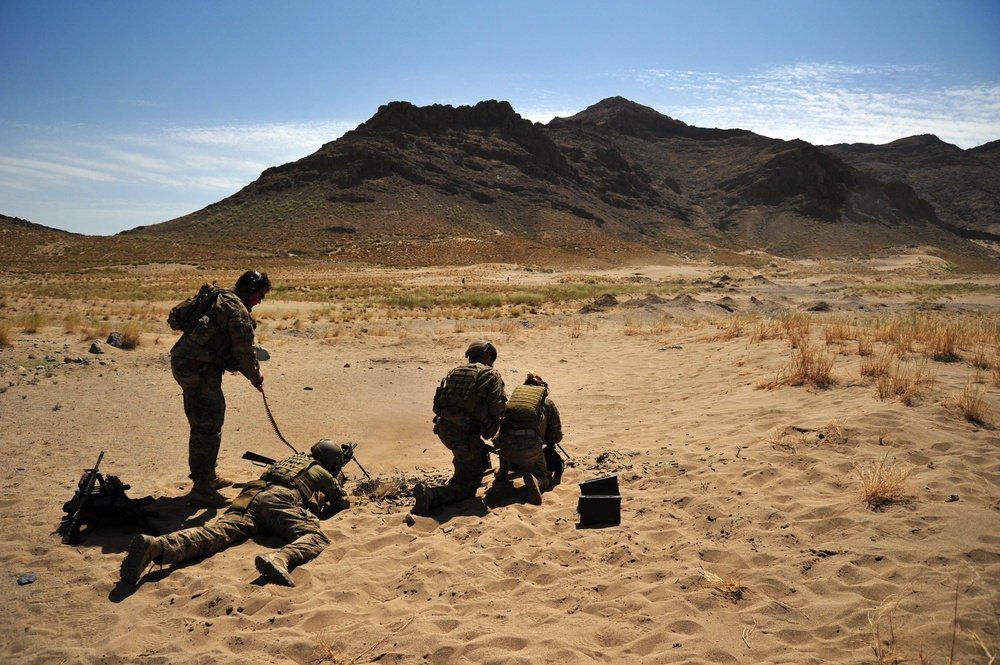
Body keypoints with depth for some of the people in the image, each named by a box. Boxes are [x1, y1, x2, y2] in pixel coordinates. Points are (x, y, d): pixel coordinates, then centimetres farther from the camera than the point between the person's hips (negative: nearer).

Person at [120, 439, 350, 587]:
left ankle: (157, 546, -44)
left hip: (253, 496, 6)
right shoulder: (321, 472, 26)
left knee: (215, 531, -17)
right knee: (316, 537, -20)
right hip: (279, 501, -6)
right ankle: (280, 559, -55)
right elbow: (343, 502, 34)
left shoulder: (292, 459, 45)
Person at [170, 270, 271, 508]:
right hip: (198, 368, -10)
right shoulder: (237, 310, -12)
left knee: (201, 424, 21)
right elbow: (245, 351, -12)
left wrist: (250, 370, 15)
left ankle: (205, 476, 34)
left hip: (182, 363, 10)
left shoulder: (219, 299, 20)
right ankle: (201, 489, -2)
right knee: (209, 426, -6)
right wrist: (256, 377, 5)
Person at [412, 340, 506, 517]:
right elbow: (496, 409, -9)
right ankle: (431, 495, -21)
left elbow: (437, 404, 17)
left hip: (443, 430, 7)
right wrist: (488, 433, 8)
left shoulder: (454, 372, 19)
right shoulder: (491, 375, 2)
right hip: (465, 434, -7)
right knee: (469, 486, 1)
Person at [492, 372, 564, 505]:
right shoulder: (548, 402, 18)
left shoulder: (516, 393, 25)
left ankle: (502, 473, 35)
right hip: (529, 448, -4)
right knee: (546, 479, 17)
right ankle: (535, 481, -17)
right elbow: (556, 437, 20)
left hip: (503, 445, 4)